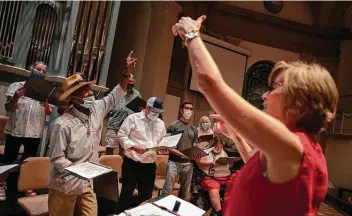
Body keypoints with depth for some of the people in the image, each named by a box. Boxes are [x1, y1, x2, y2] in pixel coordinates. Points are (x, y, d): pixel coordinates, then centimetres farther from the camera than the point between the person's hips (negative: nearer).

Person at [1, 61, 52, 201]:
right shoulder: (17, 86, -1)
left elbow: (49, 113, 5)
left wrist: (47, 105, -18)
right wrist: (15, 98, -23)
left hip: (35, 132, 2)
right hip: (15, 130, -2)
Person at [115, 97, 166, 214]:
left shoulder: (160, 123, 11)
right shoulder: (133, 118, -7)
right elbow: (121, 135, -10)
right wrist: (135, 146, -21)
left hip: (150, 165, 5)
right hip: (132, 164, -5)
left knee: (146, 196, 16)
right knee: (126, 194, 6)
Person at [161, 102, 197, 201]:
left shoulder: (194, 129, 13)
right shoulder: (174, 125, -2)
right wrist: (180, 154, -18)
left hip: (188, 163, 5)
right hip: (174, 162, -5)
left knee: (185, 191, 15)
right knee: (167, 190, -3)